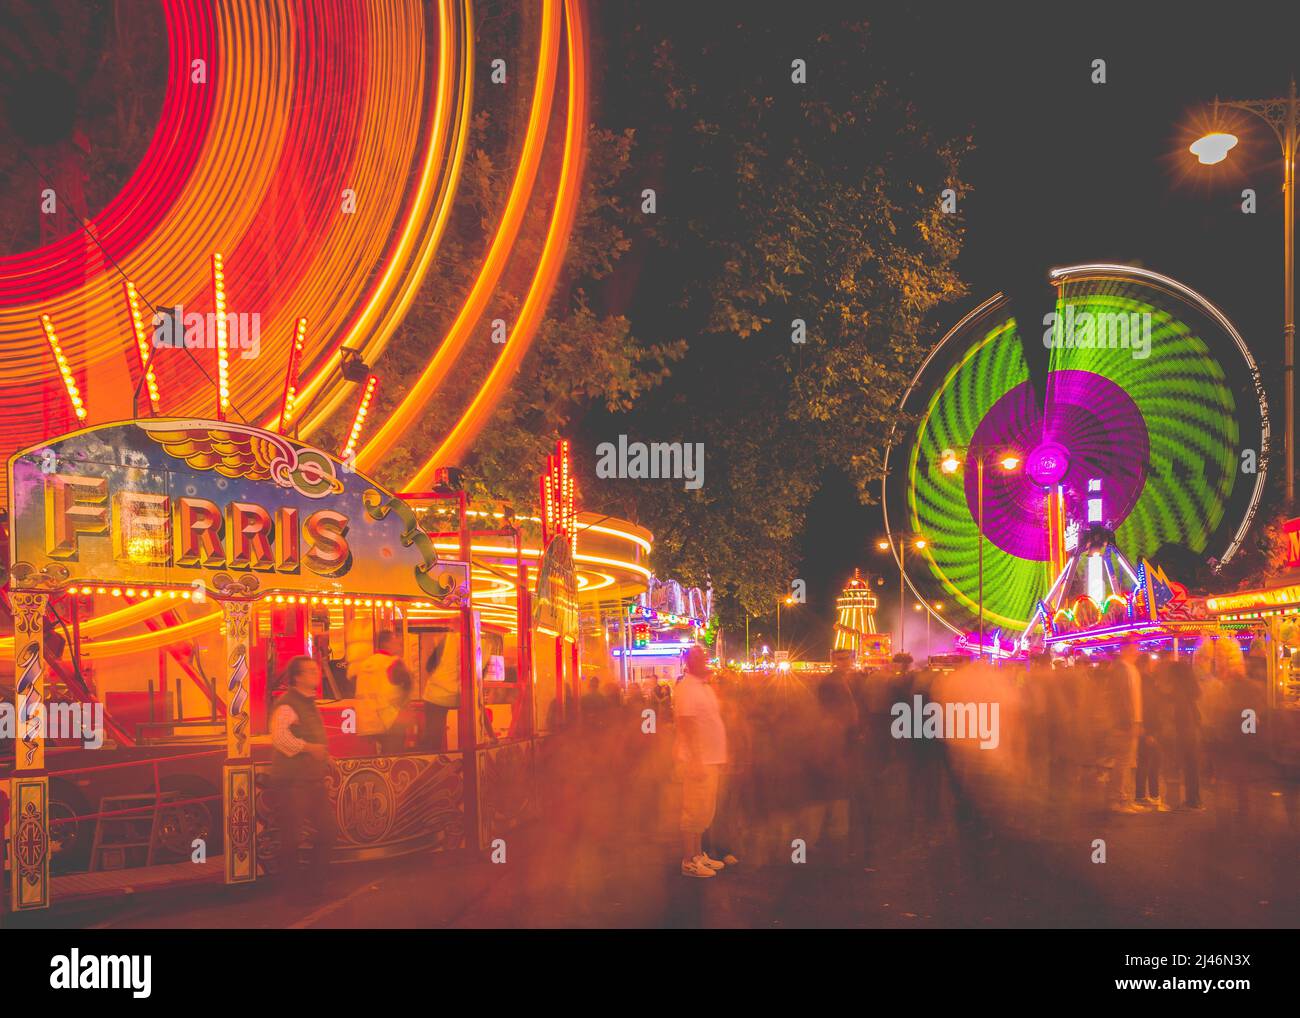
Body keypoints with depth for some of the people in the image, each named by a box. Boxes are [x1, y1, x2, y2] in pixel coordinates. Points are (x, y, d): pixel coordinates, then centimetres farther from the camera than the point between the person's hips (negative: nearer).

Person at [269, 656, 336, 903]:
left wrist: (324, 756, 19)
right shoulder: (287, 704, -13)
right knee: (292, 836, 0)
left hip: (313, 779, 9)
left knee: (327, 829, 11)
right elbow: (279, 736, -31)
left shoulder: (309, 703, 17)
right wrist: (308, 747, -29)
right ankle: (294, 887, 12)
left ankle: (314, 882, 23)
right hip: (292, 781, -9)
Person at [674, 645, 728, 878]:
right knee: (694, 812, -3)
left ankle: (698, 854, 26)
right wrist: (695, 760, -23)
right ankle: (688, 861, 4)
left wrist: (719, 756, 17)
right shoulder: (686, 688, -14)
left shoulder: (705, 687, 14)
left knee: (704, 811, 16)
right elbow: (685, 725, -20)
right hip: (697, 761, -9)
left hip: (711, 760, 9)